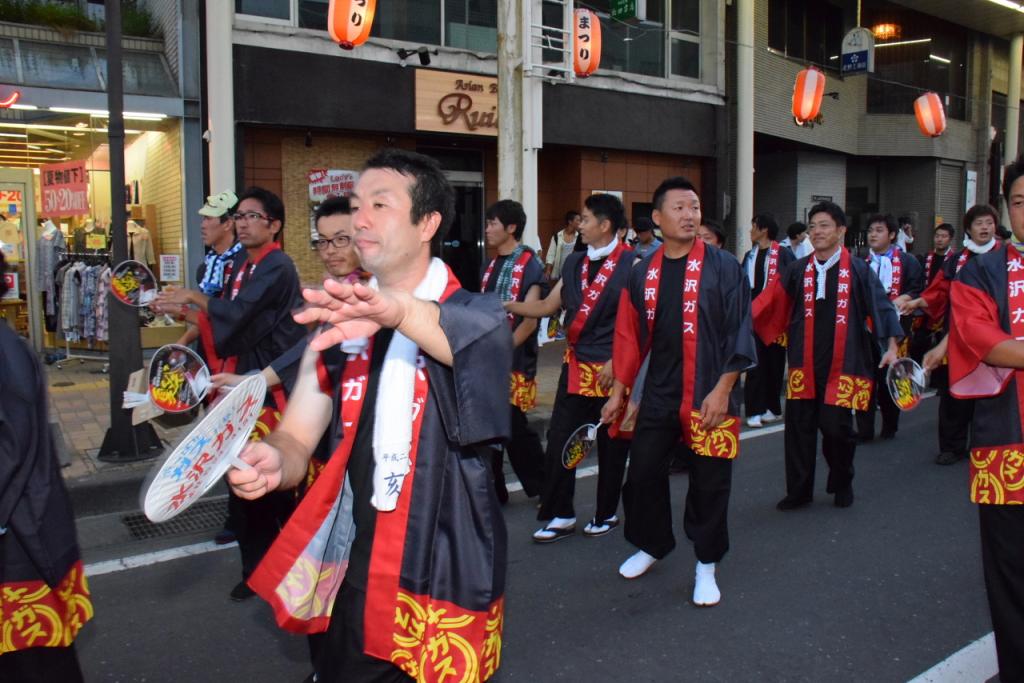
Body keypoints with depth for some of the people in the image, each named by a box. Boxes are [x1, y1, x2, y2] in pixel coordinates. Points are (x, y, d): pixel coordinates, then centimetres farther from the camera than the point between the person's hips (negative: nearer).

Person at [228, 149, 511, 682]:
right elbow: (297, 439, 0)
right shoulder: (341, 320, 5)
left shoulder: (476, 314, -9)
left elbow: (478, 338, -34)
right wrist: (271, 461, -23)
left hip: (444, 579, -4)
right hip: (351, 577, 4)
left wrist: (401, 311, -53)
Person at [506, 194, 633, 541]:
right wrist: (501, 305, 6)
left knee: (611, 446, 9)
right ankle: (560, 516, 17)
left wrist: (615, 363, -17)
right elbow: (547, 306, 13)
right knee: (558, 441, 5)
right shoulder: (574, 263, 10)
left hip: (612, 371, -6)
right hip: (575, 367, 6)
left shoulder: (631, 264, -11)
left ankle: (606, 514, 26)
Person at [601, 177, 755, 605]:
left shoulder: (723, 268, -6)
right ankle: (652, 545, 34)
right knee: (642, 472, 9)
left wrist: (722, 390, -13)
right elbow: (630, 336, 10)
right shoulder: (643, 274, 6)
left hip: (709, 397, -3)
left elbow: (740, 333, -8)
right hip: (658, 397, 4)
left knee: (709, 484, 5)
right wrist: (619, 391, 9)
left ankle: (706, 564, 24)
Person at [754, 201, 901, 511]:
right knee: (798, 426, 3)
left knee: (835, 427, -3)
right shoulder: (798, 269, 6)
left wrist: (892, 347, -14)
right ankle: (799, 491, 17)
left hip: (841, 365, -3)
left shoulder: (858, 270, -2)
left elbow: (882, 308, -4)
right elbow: (771, 302, 1)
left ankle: (842, 484, 24)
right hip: (804, 364, 3)